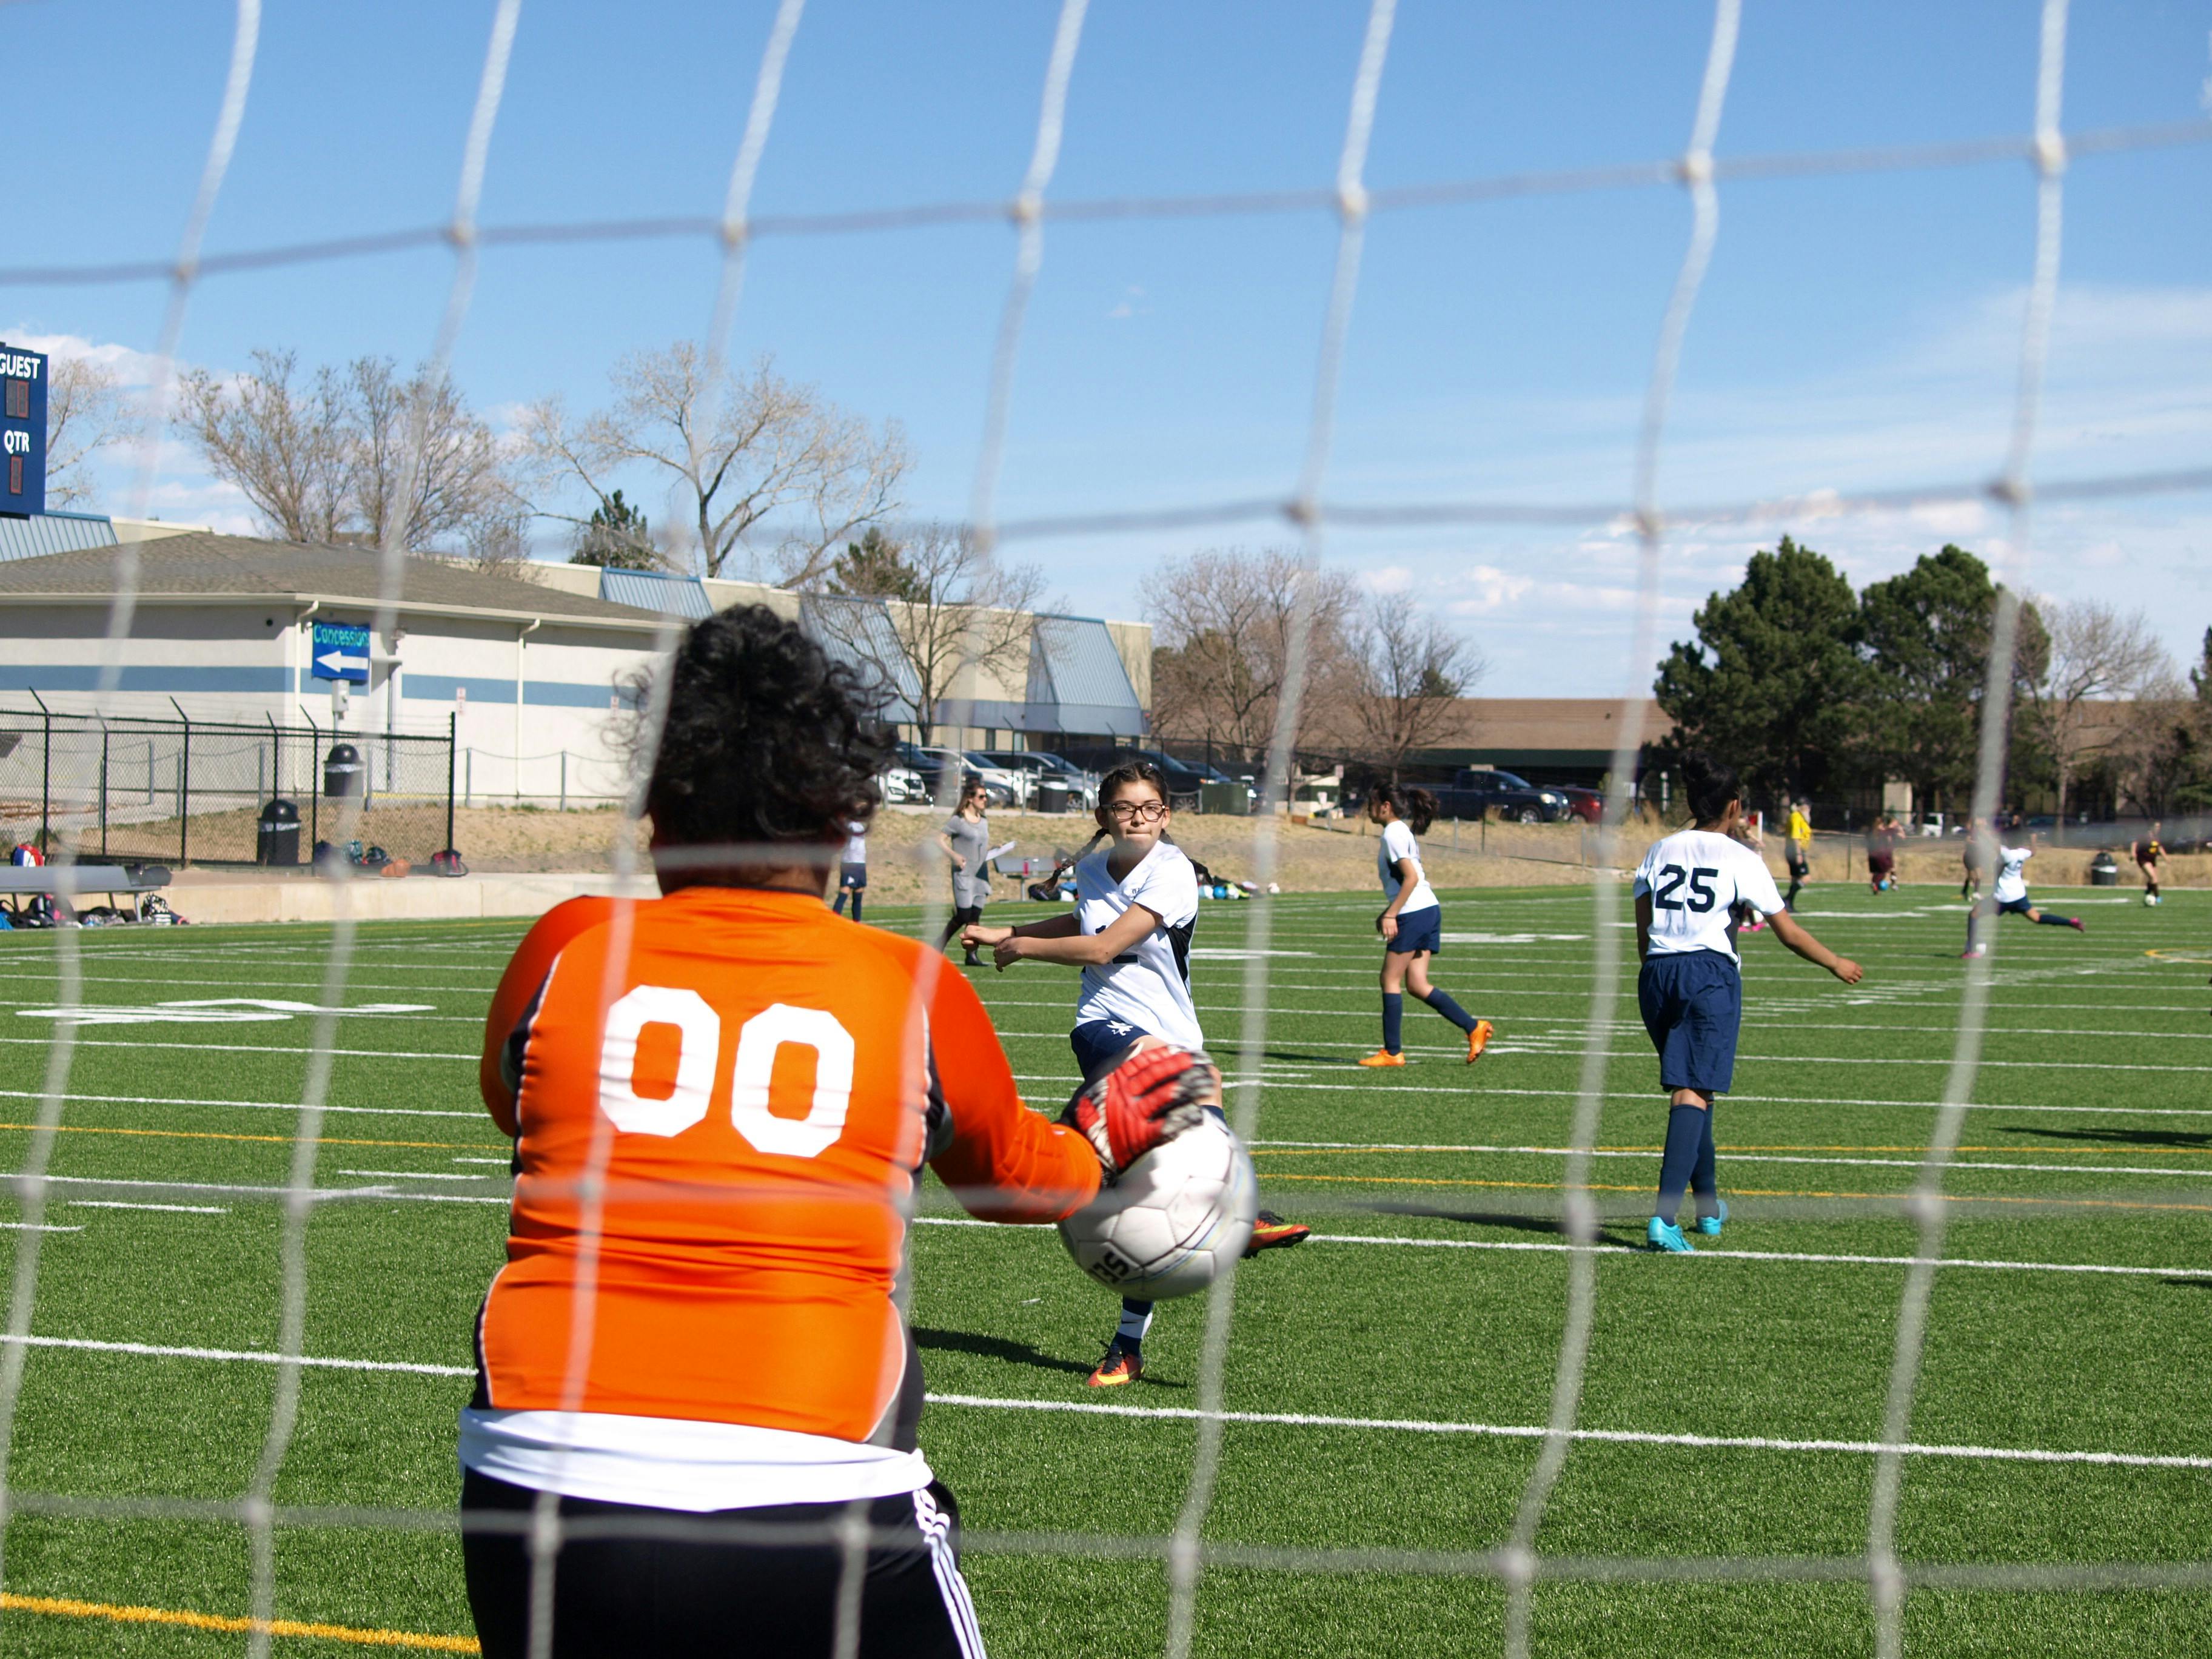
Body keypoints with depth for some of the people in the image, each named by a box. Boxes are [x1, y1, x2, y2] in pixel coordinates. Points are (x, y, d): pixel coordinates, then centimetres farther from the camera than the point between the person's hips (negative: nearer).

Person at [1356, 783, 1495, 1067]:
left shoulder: (1393, 834, -11)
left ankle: (1392, 1052, 1)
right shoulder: (1402, 831, 19)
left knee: (1391, 980, -1)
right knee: (1417, 984, 7)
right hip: (1429, 911, 9)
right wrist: (1389, 912, 21)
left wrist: (1391, 915, -19)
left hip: (1414, 915, -9)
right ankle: (1474, 1028, 2)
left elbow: (1411, 878, -19)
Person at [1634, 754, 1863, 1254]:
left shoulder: (1660, 850, 15)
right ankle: (1665, 1217, -24)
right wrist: (1837, 964, 20)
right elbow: (1789, 933, 5)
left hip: (1657, 972, 5)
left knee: (1688, 1089, 19)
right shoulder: (1740, 858, 3)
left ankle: (1709, 1207, 30)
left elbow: (1642, 934, 13)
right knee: (1694, 1092, -10)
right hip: (1711, 973, -5)